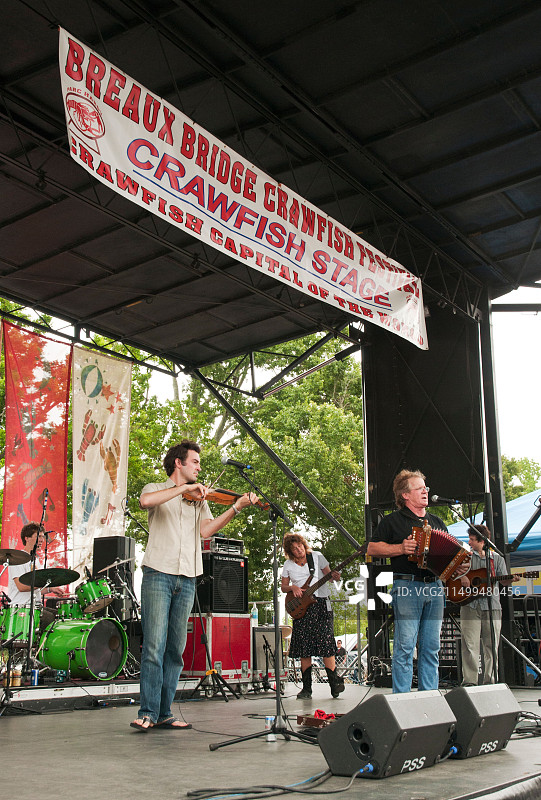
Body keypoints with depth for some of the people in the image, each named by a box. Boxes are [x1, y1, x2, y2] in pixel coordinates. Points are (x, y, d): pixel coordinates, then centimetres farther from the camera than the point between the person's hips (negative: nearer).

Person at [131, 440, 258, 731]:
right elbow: (145, 501, -16)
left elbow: (206, 530, 2)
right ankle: (148, 712, -7)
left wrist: (236, 507, -9)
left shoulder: (199, 498, 21)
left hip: (186, 580, 4)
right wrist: (184, 488, -18)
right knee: (154, 646, -10)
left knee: (175, 649, 5)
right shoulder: (156, 489, 10)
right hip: (158, 574, -4)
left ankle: (164, 713, 10)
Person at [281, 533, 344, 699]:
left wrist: (334, 576, -17)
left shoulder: (317, 556, 5)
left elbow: (328, 573, 5)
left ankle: (334, 682, -5)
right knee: (304, 647, 0)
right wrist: (293, 588, -7)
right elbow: (283, 586, 14)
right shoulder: (288, 565, 9)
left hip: (321, 603, -2)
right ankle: (306, 688, 6)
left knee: (326, 641, -11)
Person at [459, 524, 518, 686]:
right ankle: (469, 681, -3)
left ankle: (490, 681, 11)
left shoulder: (496, 558, 11)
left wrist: (511, 579, -15)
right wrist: (461, 576, -8)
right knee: (470, 645, -5)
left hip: (492, 606, 1)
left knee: (491, 645, 2)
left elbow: (504, 581, 6)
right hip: (470, 605, 0)